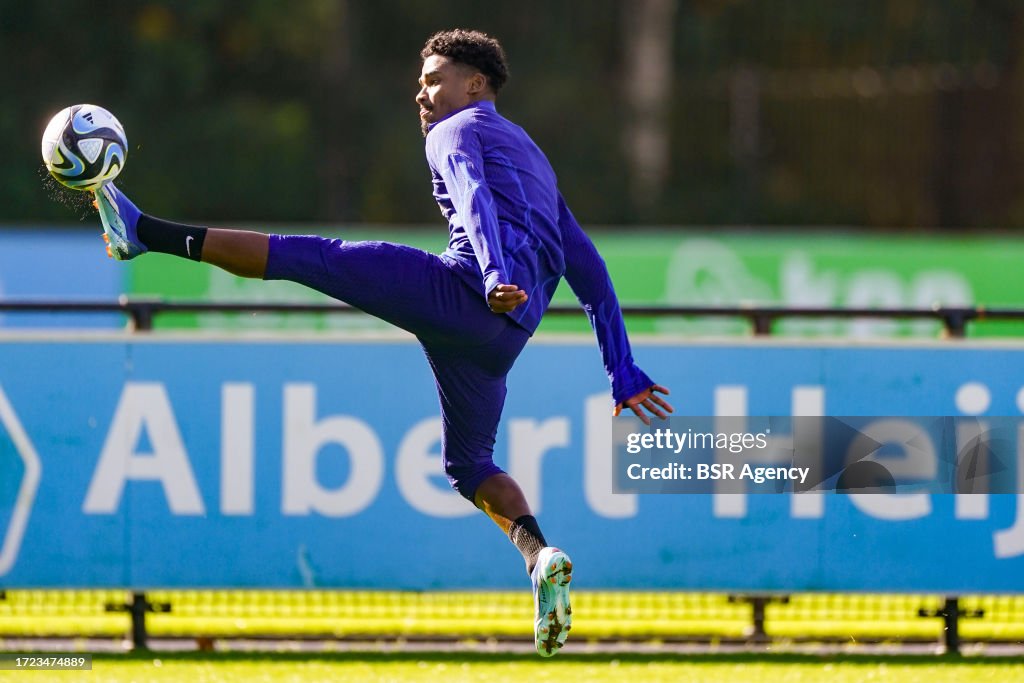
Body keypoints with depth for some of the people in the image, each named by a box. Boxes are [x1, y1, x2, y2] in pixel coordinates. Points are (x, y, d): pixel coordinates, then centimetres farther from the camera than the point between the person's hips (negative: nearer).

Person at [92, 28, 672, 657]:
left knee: (305, 257, -7)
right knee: (469, 466, 20)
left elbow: (475, 198, -12)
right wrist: (624, 374, 33)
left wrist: (494, 273, -31)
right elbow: (591, 272, 34)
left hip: (461, 291, -7)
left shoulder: (458, 130, 11)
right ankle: (541, 557, -4)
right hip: (501, 339, 7)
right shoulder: (534, 158, 36)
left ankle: (146, 233, -13)